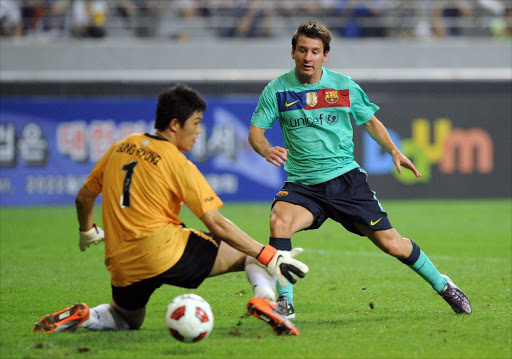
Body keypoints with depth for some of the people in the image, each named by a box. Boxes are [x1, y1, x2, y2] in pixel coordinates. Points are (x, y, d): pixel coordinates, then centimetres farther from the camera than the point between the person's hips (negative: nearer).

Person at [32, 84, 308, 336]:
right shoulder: (178, 164, -5)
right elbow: (217, 224, -9)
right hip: (167, 254, -5)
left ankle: (79, 316, 3)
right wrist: (269, 257, -6)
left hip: (122, 268, 5)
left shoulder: (121, 147, 12)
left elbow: (83, 197, 21)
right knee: (252, 253, 5)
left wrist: (87, 231, 41)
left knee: (127, 319, 33)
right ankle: (264, 299, -25)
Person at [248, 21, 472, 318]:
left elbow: (370, 121, 17)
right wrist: (267, 150, -24)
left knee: (391, 243, -1)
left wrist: (394, 151, 4)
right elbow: (256, 130, -1)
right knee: (279, 221, -32)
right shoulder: (278, 90, -2)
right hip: (302, 185, -1)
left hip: (347, 179, 1)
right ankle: (285, 301, -21)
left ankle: (442, 285, 23)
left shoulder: (345, 86, 2)